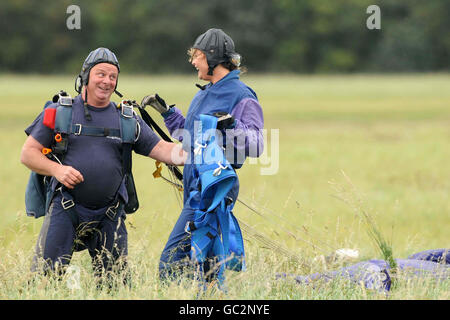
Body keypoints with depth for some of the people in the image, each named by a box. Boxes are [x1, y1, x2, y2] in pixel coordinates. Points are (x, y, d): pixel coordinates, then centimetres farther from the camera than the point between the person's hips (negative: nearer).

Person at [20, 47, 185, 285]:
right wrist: (57, 169, -13)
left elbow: (160, 149, 7)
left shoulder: (128, 120, 13)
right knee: (46, 276, -10)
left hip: (109, 216, 3)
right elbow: (28, 153, 5)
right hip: (65, 210, -3)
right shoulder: (58, 113, 5)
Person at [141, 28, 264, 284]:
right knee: (205, 257, 12)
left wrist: (232, 126, -32)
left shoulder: (242, 97, -10)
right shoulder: (204, 94, 19)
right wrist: (166, 111, 25)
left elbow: (255, 146, -18)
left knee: (172, 260, -15)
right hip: (196, 187, 10)